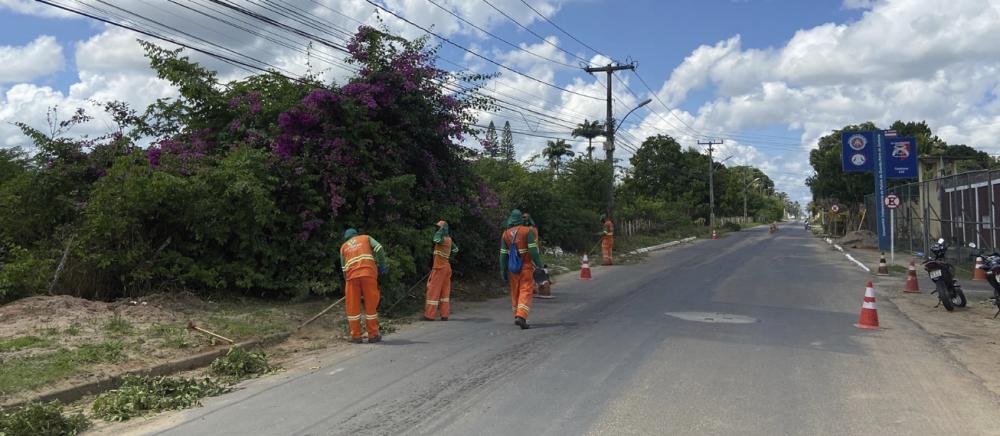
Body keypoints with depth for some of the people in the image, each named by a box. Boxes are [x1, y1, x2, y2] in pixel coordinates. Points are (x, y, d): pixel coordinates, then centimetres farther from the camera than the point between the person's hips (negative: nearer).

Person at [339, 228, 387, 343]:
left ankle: (356, 336, 10)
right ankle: (373, 335, 9)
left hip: (352, 276, 1)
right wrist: (382, 265, 9)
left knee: (352, 306, 9)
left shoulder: (343, 247, 25)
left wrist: (347, 281, 24)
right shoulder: (366, 238, 22)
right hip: (368, 273, -1)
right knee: (371, 305, 6)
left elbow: (344, 268, 18)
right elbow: (379, 248, 3)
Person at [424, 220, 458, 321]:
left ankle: (430, 315, -1)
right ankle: (444, 315, 10)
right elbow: (455, 249, 24)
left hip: (439, 267, -8)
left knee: (434, 290, -3)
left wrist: (441, 229, -23)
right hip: (446, 267, 8)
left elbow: (436, 239, -37)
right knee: (445, 291, 9)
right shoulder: (449, 239, 9)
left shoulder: (443, 239, -15)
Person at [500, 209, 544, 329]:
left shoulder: (505, 234, 5)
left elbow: (503, 254, 4)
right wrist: (539, 265, -8)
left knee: (515, 293, 16)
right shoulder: (528, 231, -5)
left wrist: (503, 272, 7)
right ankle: (521, 316, -21)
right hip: (526, 266, -4)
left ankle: (517, 316, 24)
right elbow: (533, 250, -13)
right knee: (526, 292, -6)